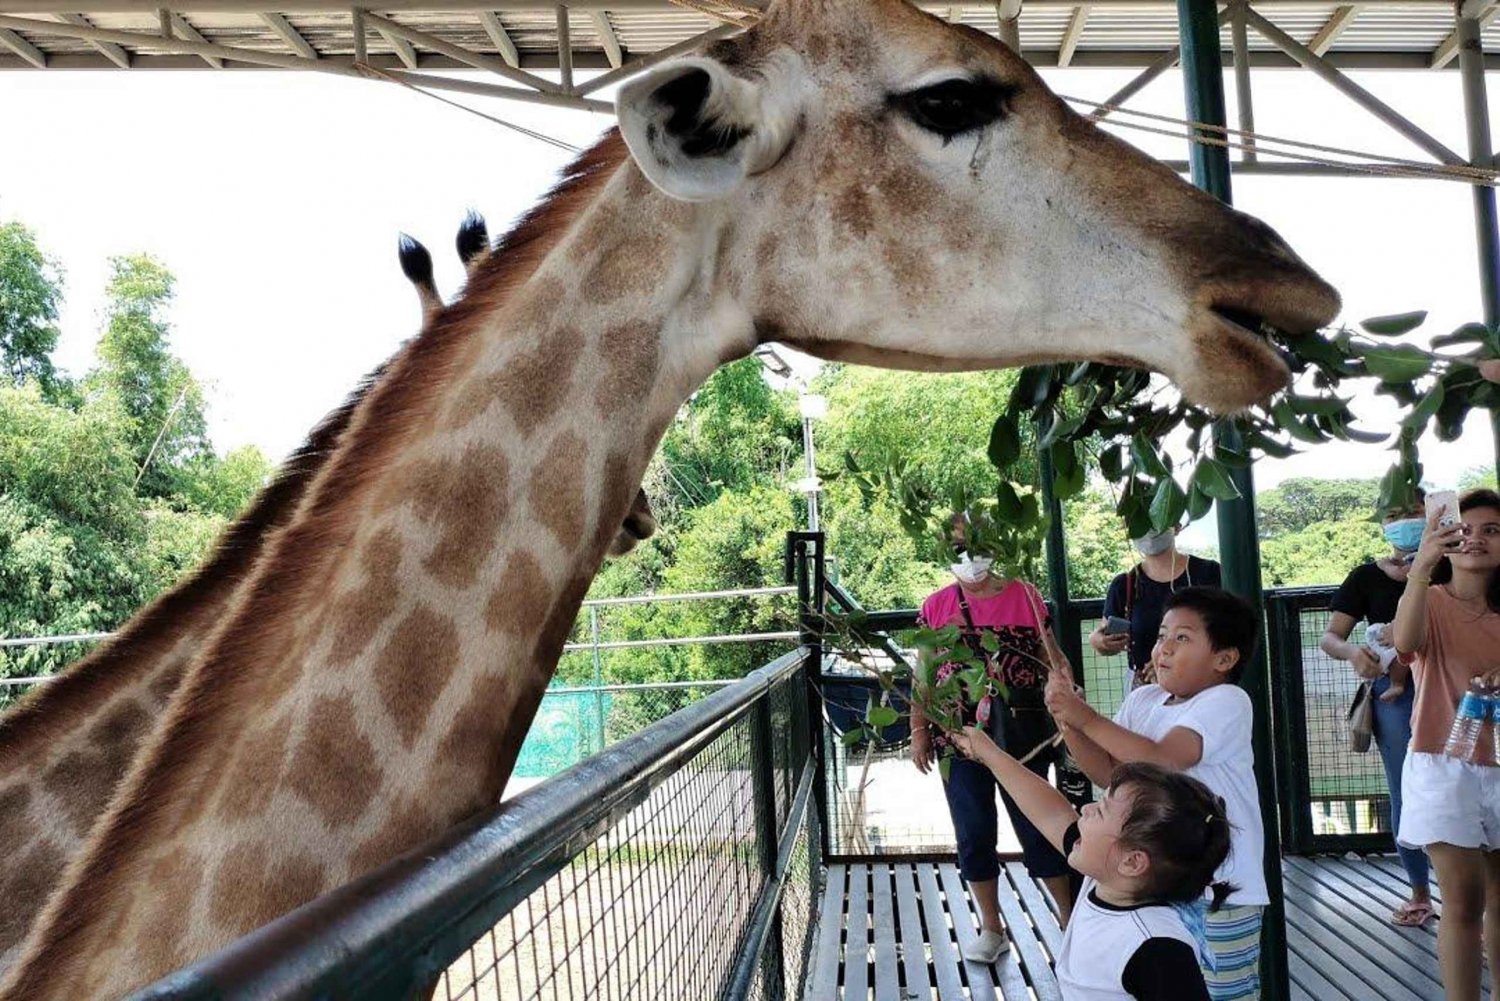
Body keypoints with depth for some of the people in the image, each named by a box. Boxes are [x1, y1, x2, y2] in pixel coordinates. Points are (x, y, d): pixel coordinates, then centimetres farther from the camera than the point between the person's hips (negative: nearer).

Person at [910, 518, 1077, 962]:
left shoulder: (1025, 596, -1)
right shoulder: (936, 605, 2)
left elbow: (1052, 660, 4)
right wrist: (919, 730, 3)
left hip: (1020, 734, -1)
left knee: (1037, 825, 7)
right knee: (974, 832, 10)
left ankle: (1071, 919, 23)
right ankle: (991, 928, 25)